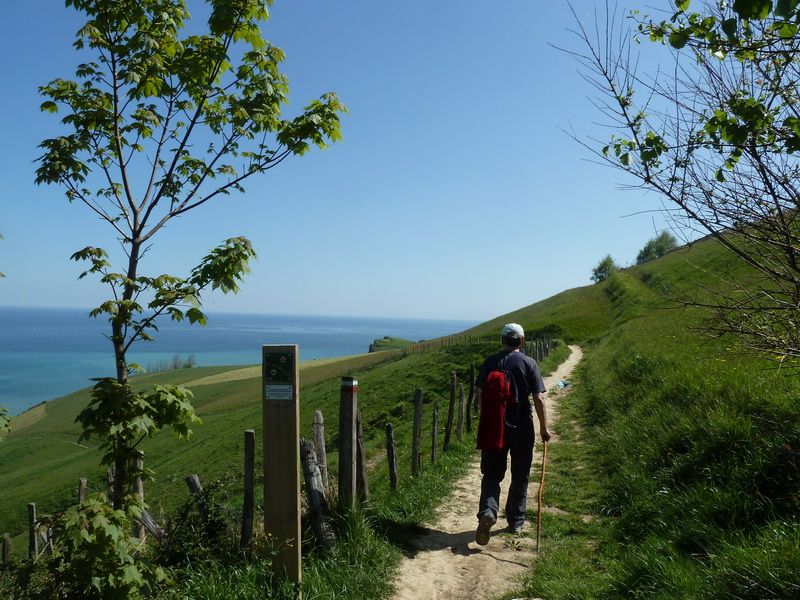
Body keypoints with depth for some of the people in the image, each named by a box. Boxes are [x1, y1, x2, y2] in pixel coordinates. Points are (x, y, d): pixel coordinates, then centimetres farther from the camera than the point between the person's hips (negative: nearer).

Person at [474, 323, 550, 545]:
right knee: (520, 476, 14)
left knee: (491, 474, 8)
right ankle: (516, 521, 23)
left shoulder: (490, 362, 0)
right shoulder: (529, 363, -6)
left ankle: (488, 511, -14)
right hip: (522, 428, -1)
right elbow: (538, 400, -9)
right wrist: (544, 428, 1)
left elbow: (481, 395, 3)